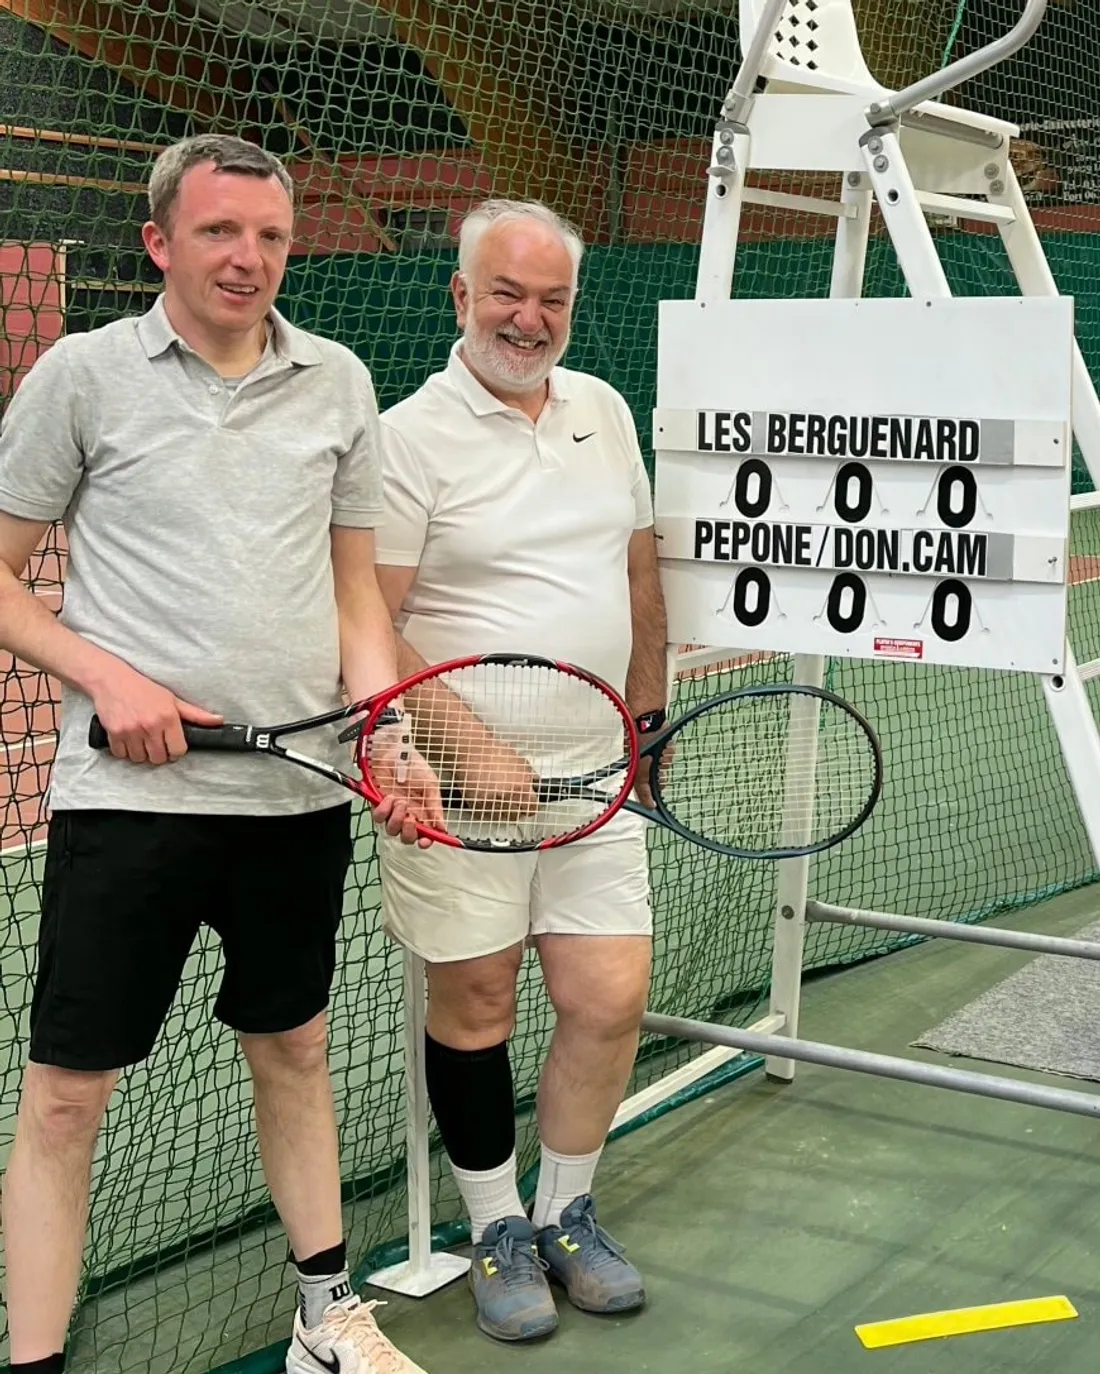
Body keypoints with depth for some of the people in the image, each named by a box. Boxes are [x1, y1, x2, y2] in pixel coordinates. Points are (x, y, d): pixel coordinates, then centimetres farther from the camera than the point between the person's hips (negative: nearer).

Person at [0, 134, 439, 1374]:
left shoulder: (338, 382, 7)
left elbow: (355, 586, 12)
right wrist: (107, 678, -12)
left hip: (303, 794, 4)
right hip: (129, 794, -3)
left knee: (294, 1050, 18)